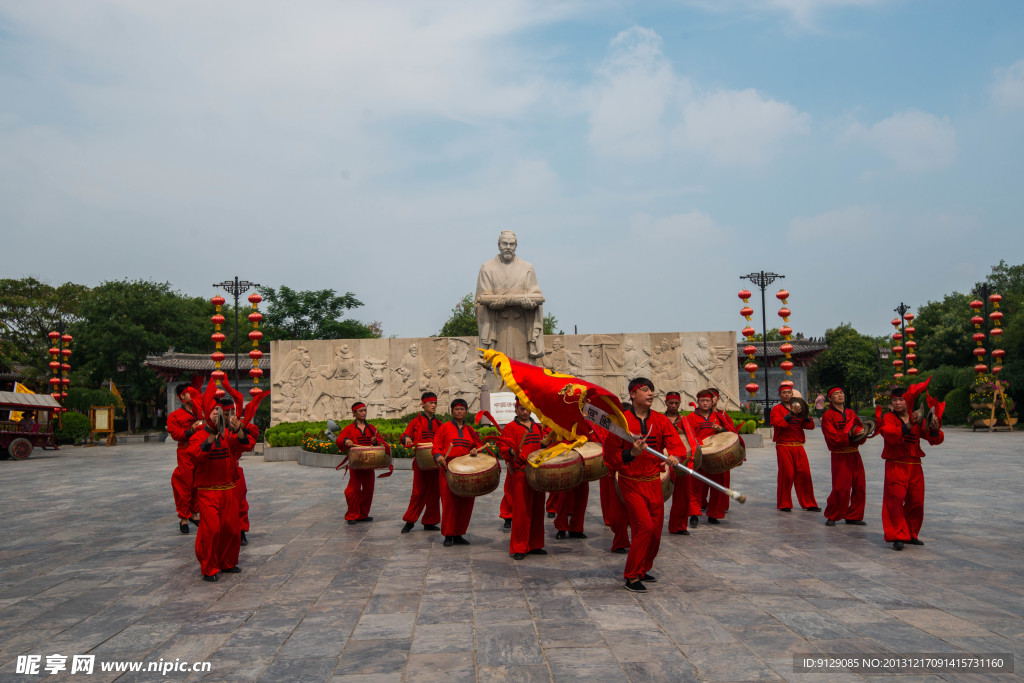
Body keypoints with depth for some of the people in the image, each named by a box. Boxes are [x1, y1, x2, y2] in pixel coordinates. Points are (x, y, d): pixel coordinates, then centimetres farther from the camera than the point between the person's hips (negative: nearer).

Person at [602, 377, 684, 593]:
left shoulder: (660, 420, 4)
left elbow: (677, 445, -5)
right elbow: (610, 456, -9)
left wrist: (675, 456, -28)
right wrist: (632, 453, -26)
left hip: (654, 483, 5)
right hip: (631, 484, -5)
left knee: (656, 531, 9)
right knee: (645, 527, -15)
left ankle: (643, 569, 32)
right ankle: (632, 577, 0)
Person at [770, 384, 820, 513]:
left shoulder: (798, 408, 17)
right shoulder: (777, 409, 2)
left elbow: (810, 425, 9)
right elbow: (777, 423, -16)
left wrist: (805, 414, -9)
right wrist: (791, 414, -23)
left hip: (798, 446, 5)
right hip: (783, 447, -5)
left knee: (804, 474, 2)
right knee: (786, 475, -4)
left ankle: (808, 504, 12)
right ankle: (784, 504, 7)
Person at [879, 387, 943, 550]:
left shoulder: (917, 420, 10)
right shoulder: (888, 418, -1)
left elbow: (936, 440, 6)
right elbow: (891, 435, -21)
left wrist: (934, 428, -15)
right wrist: (908, 426, -33)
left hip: (915, 466, 5)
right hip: (895, 466, -5)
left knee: (916, 501, 9)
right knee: (896, 500, -13)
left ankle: (911, 534, 24)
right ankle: (897, 536, -9)